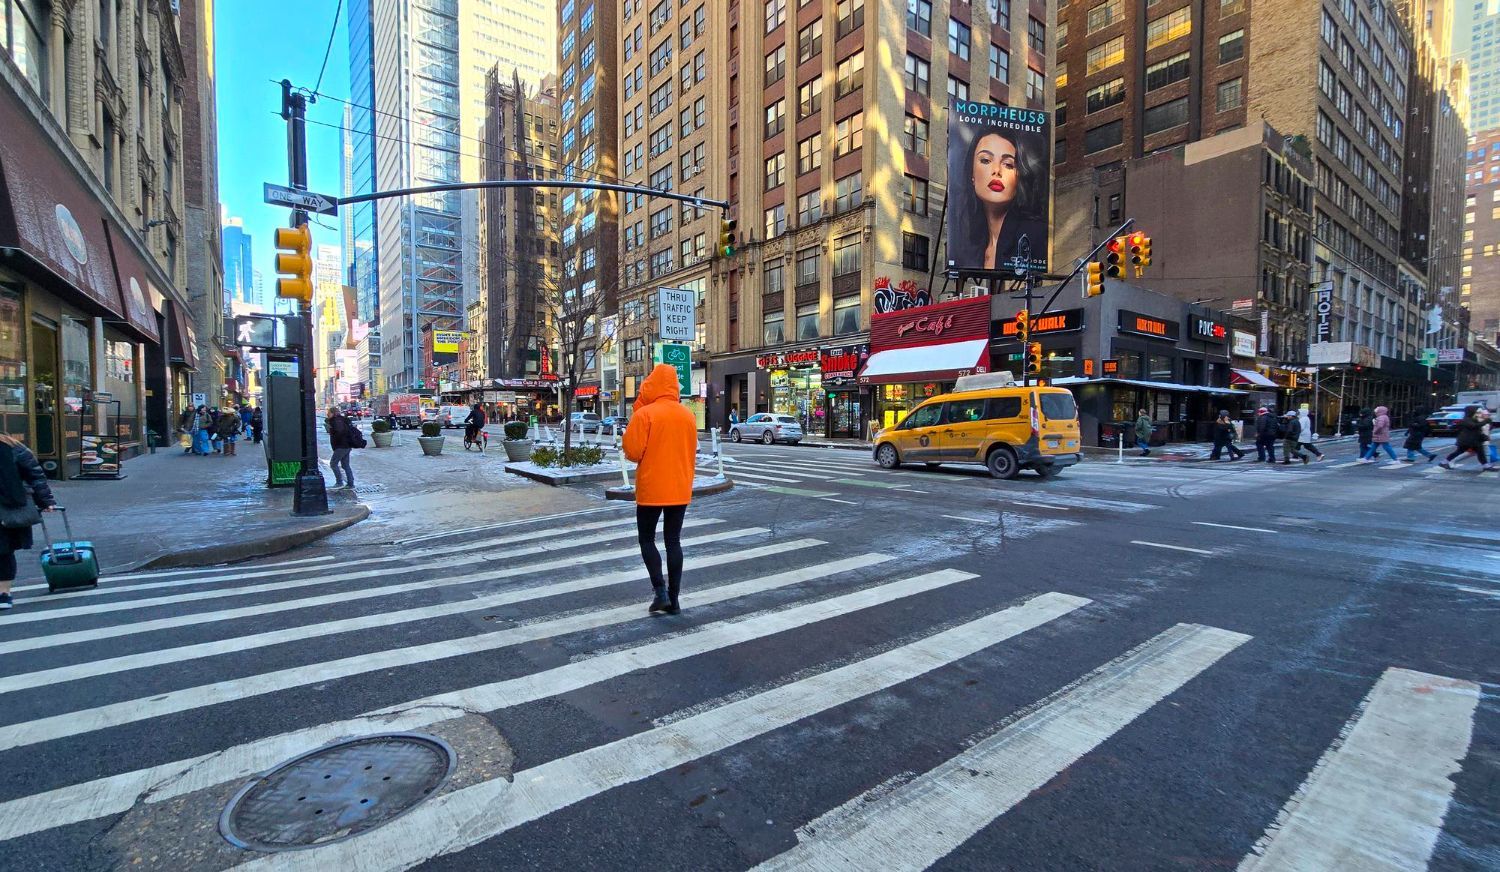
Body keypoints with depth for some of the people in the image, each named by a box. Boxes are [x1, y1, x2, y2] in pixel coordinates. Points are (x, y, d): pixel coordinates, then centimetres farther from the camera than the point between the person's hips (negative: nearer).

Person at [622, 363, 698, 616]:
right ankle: (673, 599, 14)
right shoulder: (688, 415, 5)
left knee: (647, 539, 11)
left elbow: (632, 452, -13)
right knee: (673, 541, 11)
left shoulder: (645, 414, -12)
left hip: (651, 490, -4)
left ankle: (661, 591, 0)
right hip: (680, 490, 5)